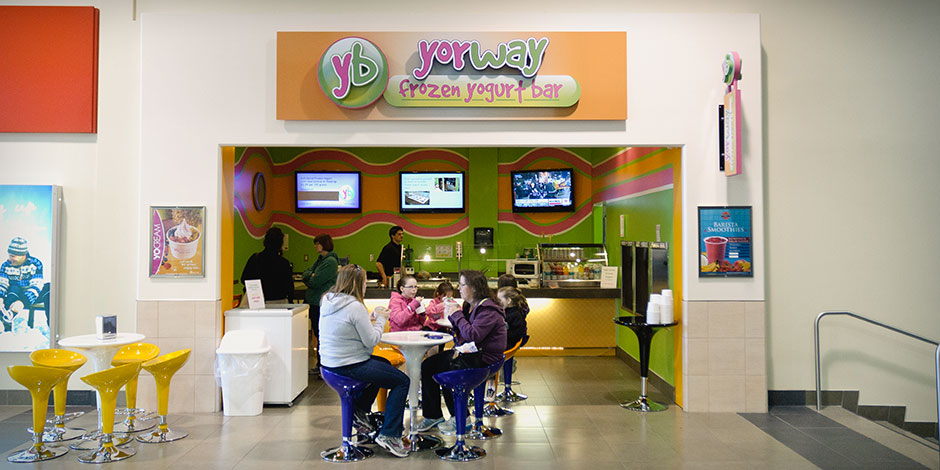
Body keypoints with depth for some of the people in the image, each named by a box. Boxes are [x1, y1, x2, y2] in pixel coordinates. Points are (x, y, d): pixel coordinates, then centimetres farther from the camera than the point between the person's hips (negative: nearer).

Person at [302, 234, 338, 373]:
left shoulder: (330, 262, -15)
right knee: (317, 333, 13)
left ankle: (321, 365, 5)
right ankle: (320, 363, 20)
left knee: (321, 334, -3)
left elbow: (315, 282, -19)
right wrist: (311, 275, -5)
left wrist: (310, 278, 2)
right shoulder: (320, 259, 17)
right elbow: (305, 274, 15)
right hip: (313, 302, 9)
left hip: (322, 305, -9)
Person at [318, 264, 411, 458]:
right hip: (349, 366, -10)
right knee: (402, 381, -2)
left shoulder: (327, 301, 6)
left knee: (384, 364, 31)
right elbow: (371, 341, -17)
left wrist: (372, 316, 10)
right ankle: (388, 435, -4)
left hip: (330, 362, 10)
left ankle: (359, 410, 32)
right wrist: (381, 319, -4)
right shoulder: (354, 306, -21)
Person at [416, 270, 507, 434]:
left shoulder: (488, 310, -17)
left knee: (444, 368, -22)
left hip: (484, 358, -10)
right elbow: (462, 332, 18)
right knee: (427, 365, -1)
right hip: (469, 352, 10)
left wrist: (457, 314, -19)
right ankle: (432, 415, 8)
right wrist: (451, 315, 2)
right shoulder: (470, 306, 12)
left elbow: (473, 334, -28)